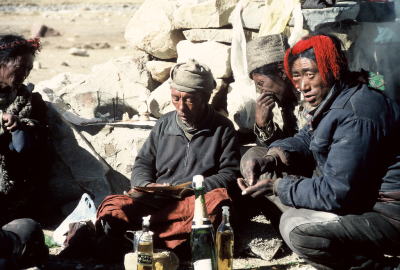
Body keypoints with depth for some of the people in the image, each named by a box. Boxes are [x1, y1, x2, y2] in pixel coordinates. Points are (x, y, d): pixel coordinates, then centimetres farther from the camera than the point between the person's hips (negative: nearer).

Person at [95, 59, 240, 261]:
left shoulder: (222, 128, 9)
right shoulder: (164, 124, 19)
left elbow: (230, 174, 3)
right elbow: (142, 164, 21)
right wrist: (147, 186, -2)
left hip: (196, 200, -2)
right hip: (156, 200, 3)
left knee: (218, 199, -39)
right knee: (112, 205, -24)